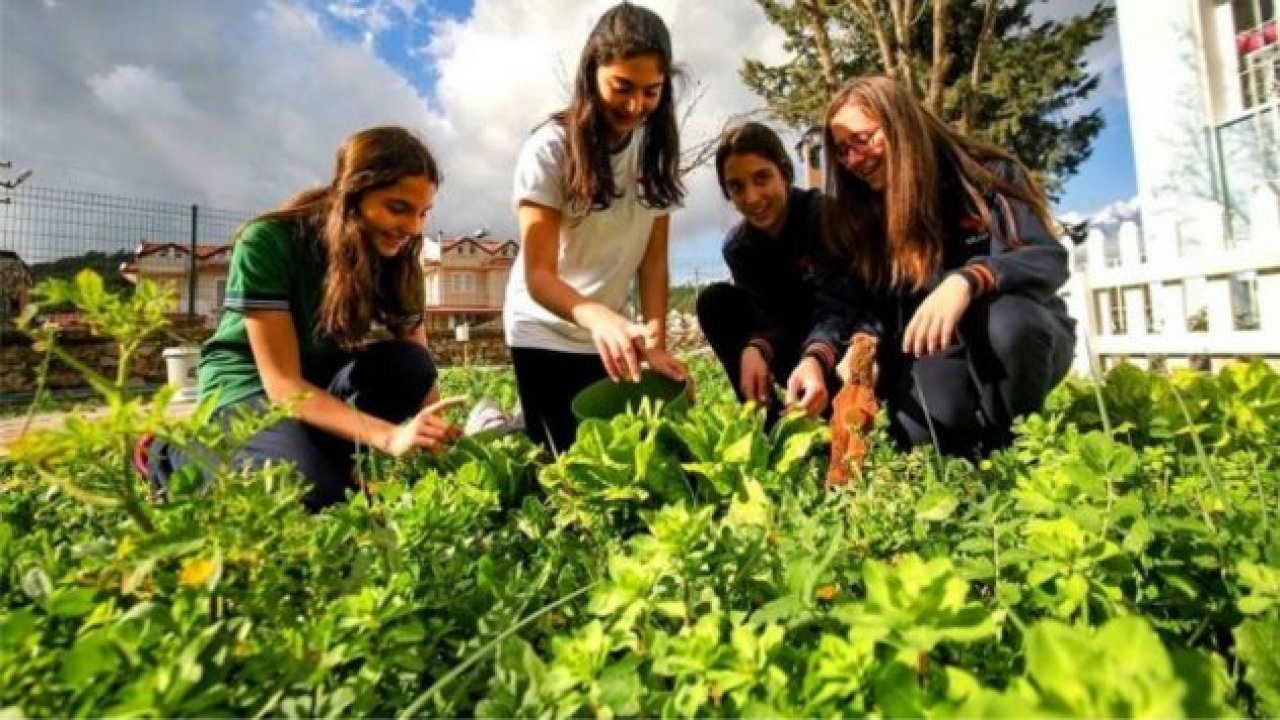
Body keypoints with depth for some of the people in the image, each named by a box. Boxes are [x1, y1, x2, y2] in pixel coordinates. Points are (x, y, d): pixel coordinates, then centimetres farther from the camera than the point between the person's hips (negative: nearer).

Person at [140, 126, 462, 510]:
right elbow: (282, 383, -30)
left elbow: (422, 374, -14)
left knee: (407, 367, -26)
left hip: (325, 380, 3)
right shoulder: (267, 243, -27)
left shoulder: (394, 257, -14)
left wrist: (440, 438, -33)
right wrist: (389, 436, -44)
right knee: (311, 490, -29)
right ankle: (178, 454, 0)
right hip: (250, 385, -3)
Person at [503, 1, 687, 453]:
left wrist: (656, 342, -20)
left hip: (606, 330, 5)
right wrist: (597, 316, -45)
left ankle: (518, 427, 33)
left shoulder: (656, 149, -3)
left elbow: (654, 260, -7)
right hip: (545, 331, -5)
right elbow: (538, 274, -25)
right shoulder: (550, 148, -18)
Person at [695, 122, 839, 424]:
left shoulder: (824, 214, -21)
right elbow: (775, 320, -13)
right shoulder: (738, 246, -6)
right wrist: (755, 349, -37)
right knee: (714, 301, -14)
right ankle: (771, 418, -12)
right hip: (799, 335, 6)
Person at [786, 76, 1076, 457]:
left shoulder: (987, 174, -11)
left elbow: (1048, 259, -21)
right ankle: (976, 445, 6)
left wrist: (966, 281, -42)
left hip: (1026, 336, -1)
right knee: (915, 429, -30)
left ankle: (1015, 446, -11)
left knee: (1003, 318, -36)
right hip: (935, 356, 2)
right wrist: (816, 358, -31)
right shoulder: (857, 214, -1)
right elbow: (841, 302, -11)